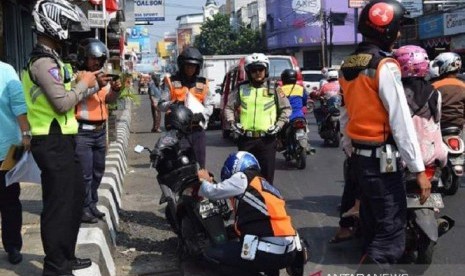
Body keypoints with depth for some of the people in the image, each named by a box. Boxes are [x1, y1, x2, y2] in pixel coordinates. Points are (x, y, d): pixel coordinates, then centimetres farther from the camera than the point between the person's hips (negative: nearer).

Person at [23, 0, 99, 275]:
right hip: (53, 143, -11)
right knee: (59, 205, -3)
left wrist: (87, 84, 8)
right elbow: (62, 103, -23)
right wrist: (83, 84, -9)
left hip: (60, 141, 11)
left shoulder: (49, 58, 17)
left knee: (75, 198, 19)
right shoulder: (43, 61, -17)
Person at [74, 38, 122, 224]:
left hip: (100, 131, 8)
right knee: (85, 174, -7)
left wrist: (115, 90, -6)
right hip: (82, 131, -8)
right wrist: (95, 85, -35)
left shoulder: (103, 76, 15)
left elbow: (109, 100, 15)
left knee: (98, 171, 15)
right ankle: (83, 209, 2)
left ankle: (92, 204, 26)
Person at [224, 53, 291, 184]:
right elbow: (229, 107, 16)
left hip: (267, 139, -1)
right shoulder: (241, 89, 7)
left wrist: (279, 125, 0)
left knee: (267, 174, 3)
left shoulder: (274, 89, 5)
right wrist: (232, 122, 1)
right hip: (246, 138, 1)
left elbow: (286, 108, 12)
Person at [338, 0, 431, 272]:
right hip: (382, 158, -9)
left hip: (359, 156, 9)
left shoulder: (348, 66, 10)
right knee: (392, 235, -6)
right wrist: (419, 169, -16)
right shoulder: (385, 66, -16)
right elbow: (401, 122, -19)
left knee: (373, 226, 17)